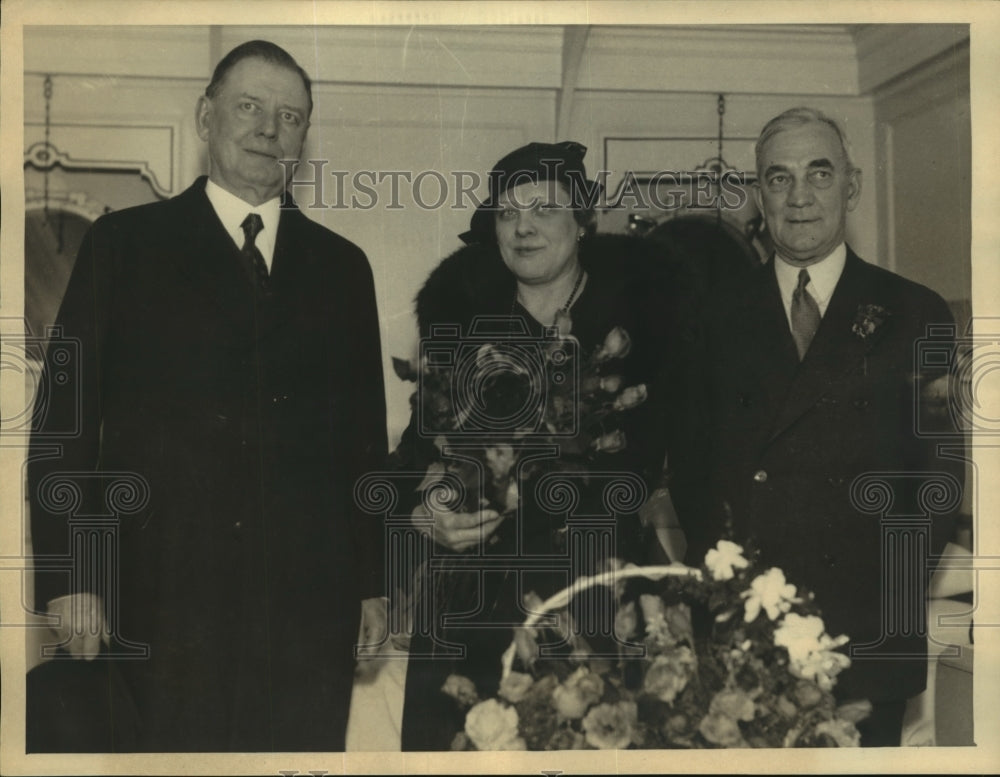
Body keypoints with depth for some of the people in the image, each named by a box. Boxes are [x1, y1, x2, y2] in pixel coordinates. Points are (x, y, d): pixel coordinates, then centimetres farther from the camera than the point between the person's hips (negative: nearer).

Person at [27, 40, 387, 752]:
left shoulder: (342, 265, 12)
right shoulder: (124, 243, 4)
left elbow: (365, 432, 12)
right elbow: (66, 417, 0)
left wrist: (372, 580, 10)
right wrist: (69, 577, -6)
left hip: (309, 605, 2)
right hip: (164, 599, -2)